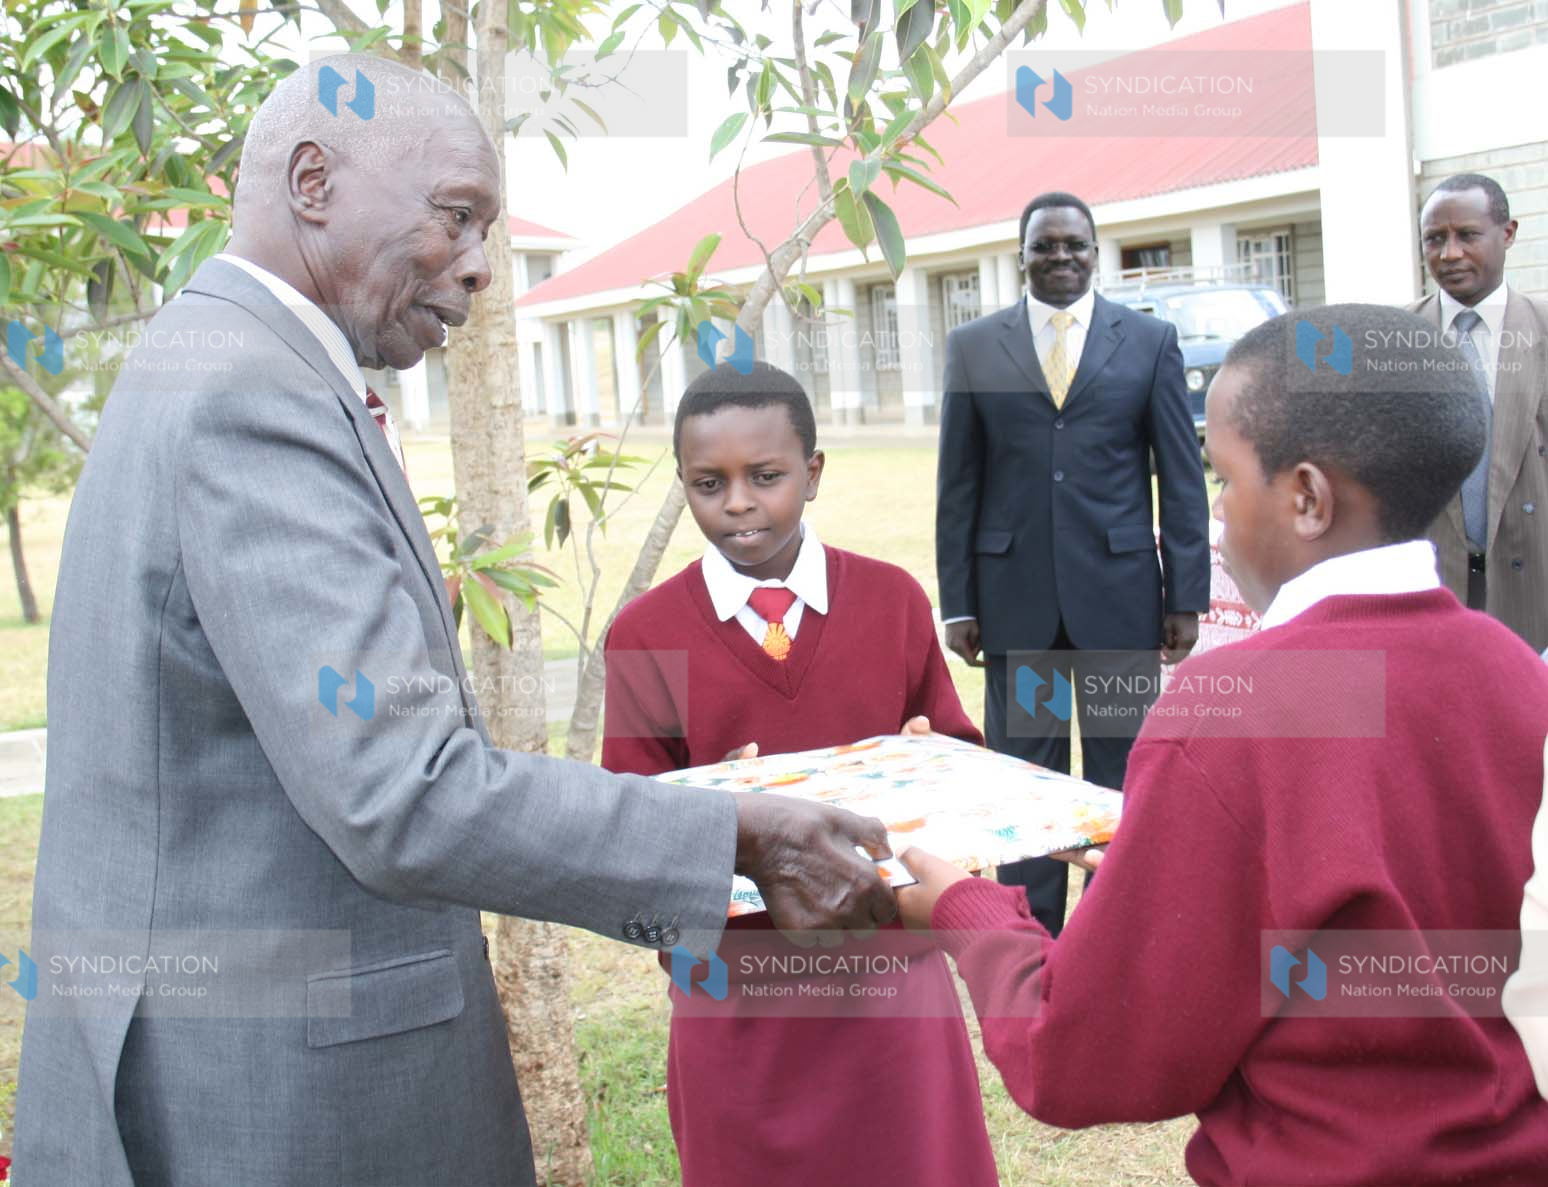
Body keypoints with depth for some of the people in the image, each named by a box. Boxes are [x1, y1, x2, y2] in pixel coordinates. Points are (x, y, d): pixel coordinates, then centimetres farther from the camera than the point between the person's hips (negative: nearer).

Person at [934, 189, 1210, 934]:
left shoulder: (1150, 340, 5)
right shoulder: (973, 347, 6)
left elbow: (1181, 477, 4)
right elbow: (958, 484, 6)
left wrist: (1187, 595, -1)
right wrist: (957, 602, 1)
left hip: (1119, 593, 0)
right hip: (1015, 595, 1)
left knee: (1120, 771, 5)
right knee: (1024, 774, 7)